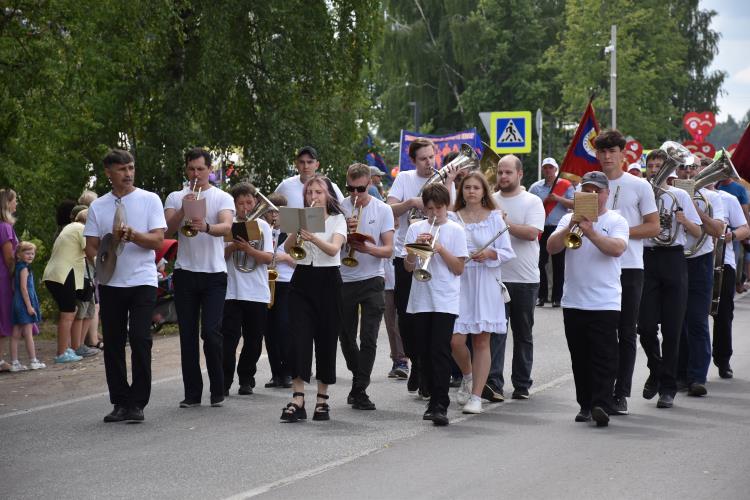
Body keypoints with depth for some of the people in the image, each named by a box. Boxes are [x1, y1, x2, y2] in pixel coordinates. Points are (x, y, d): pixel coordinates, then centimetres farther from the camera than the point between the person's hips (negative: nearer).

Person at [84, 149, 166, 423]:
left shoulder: (149, 200, 3)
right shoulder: (97, 207, 10)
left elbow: (157, 240, -4)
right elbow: (91, 246, 9)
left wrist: (132, 235, -22)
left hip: (142, 281, -3)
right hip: (110, 283, 3)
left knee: (140, 340, -10)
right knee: (113, 343, 4)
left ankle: (137, 403, -5)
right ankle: (120, 402, 12)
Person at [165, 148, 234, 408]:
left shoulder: (223, 198, 3)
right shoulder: (175, 198, 10)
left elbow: (226, 226, -15)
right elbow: (168, 230, -4)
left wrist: (206, 227, -35)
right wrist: (184, 209, -19)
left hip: (214, 273, -2)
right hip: (185, 274, 2)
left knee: (211, 333, -8)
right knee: (188, 335, 3)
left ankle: (218, 391, 5)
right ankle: (192, 393, 9)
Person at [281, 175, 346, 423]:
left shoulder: (337, 219, 2)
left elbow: (334, 249, -15)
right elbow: (287, 248, -4)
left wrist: (313, 238, -33)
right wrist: (297, 232, -22)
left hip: (328, 280, -1)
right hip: (302, 279, 1)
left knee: (326, 338, 2)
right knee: (299, 337, -10)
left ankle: (322, 399, 12)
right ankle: (297, 400, -15)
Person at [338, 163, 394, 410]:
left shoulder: (383, 210, 0)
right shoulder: (340, 209, 3)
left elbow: (388, 250, -4)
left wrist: (367, 248, -23)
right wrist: (345, 231, -17)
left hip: (372, 280, -2)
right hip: (344, 280, 2)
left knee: (368, 339, -8)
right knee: (346, 337, 9)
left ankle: (360, 391, -6)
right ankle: (359, 380, 30)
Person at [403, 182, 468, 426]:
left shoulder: (455, 230, 2)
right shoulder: (416, 229, 9)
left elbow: (459, 269, -2)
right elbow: (408, 267, 6)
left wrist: (439, 248, -12)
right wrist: (417, 246, -10)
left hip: (445, 301, -3)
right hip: (420, 300, 4)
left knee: (440, 351, -11)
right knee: (425, 352, 7)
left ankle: (441, 406, -13)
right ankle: (433, 399, 18)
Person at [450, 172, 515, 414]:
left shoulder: (495, 217, 6)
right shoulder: (453, 218, 7)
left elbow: (507, 252, 2)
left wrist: (490, 254, -15)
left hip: (486, 283, -1)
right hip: (458, 281, 1)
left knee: (482, 340, -1)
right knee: (455, 340, -7)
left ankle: (476, 396, 3)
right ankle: (467, 377, 23)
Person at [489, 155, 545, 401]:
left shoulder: (532, 202, 0)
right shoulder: (489, 201, 9)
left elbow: (532, 233, -14)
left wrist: (505, 223, -16)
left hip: (525, 279, -1)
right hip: (495, 277, 1)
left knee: (523, 334, 9)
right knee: (495, 331, -10)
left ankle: (522, 385, 17)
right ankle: (493, 383, -17)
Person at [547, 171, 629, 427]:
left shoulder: (616, 221, 2)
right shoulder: (569, 219, 11)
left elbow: (617, 248, -16)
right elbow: (551, 247, -1)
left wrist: (591, 232, -25)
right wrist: (570, 228, -15)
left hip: (605, 303, -4)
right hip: (573, 301, 4)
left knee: (604, 358, -9)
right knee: (580, 358, 8)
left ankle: (601, 405, -14)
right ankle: (585, 404, 16)